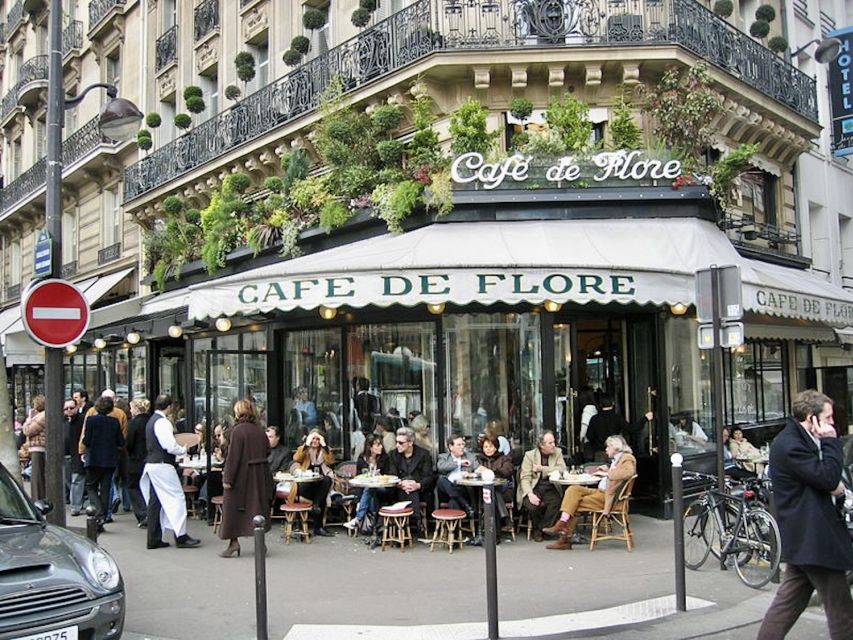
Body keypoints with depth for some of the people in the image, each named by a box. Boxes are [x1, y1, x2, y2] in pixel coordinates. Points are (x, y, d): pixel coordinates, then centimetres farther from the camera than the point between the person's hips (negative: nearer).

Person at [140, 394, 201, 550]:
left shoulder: (151, 420, 15)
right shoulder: (163, 422, -15)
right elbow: (171, 446, -21)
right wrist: (184, 450, -3)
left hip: (151, 464, 10)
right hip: (162, 465, -10)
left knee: (155, 501, 12)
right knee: (176, 498, -6)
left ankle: (154, 539, 16)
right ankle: (181, 536, -7)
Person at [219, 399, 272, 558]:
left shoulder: (238, 430, -15)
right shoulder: (260, 430, 3)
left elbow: (233, 456, -17)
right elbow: (267, 451, 9)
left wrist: (227, 478, -14)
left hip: (241, 476, -6)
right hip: (259, 476, 6)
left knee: (233, 507, 7)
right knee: (257, 506, 11)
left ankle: (233, 541, 6)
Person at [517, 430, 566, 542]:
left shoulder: (557, 452, 6)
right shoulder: (529, 455, -1)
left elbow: (562, 469, -8)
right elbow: (525, 477, -8)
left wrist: (542, 469, -13)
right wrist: (530, 494, -25)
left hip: (550, 488, 2)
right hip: (533, 488, -2)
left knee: (556, 502, -30)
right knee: (532, 505, -30)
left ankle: (542, 528, -8)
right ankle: (537, 529, 1)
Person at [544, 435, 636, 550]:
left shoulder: (627, 458, -6)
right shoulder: (616, 459, 22)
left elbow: (628, 472, -26)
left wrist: (606, 474, -19)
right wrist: (607, 470, 12)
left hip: (608, 497, -9)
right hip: (600, 491, 9)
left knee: (575, 504, -15)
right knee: (573, 489, -9)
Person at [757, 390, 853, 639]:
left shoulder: (799, 440, 14)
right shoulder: (789, 445, -19)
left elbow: (829, 482, 21)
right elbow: (827, 476, -23)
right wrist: (831, 441, -14)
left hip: (801, 538, 10)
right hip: (812, 538, -10)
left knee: (789, 600, 14)